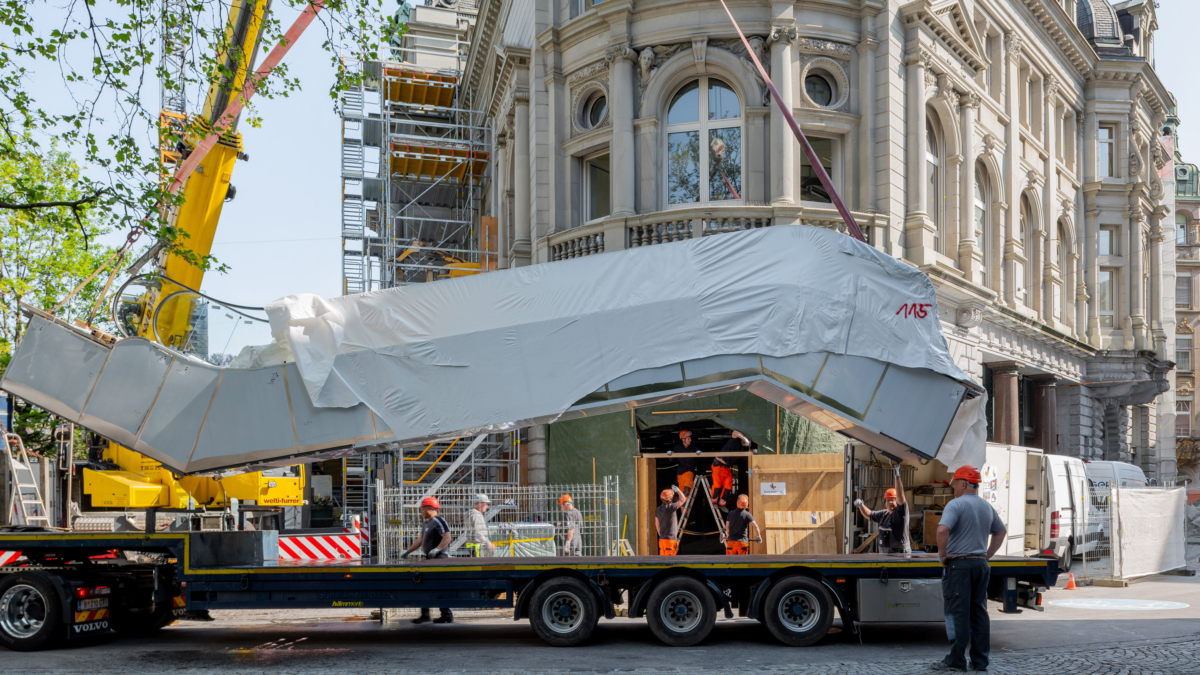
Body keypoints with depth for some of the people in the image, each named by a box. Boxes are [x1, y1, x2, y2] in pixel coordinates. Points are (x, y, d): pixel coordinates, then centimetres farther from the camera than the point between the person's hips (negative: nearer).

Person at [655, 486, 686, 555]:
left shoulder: (658, 510, 8)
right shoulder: (670, 508, -17)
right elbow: (683, 500, -11)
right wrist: (677, 490, 2)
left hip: (662, 539, 8)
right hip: (670, 539, -8)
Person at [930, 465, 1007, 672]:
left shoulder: (956, 504, -12)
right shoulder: (987, 507, 12)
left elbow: (943, 530, -26)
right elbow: (1000, 531, 26)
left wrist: (942, 554, -12)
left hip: (958, 564, -7)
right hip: (980, 565, 7)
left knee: (958, 613, -3)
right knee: (979, 613, 9)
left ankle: (956, 661, -1)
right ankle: (980, 661, 11)